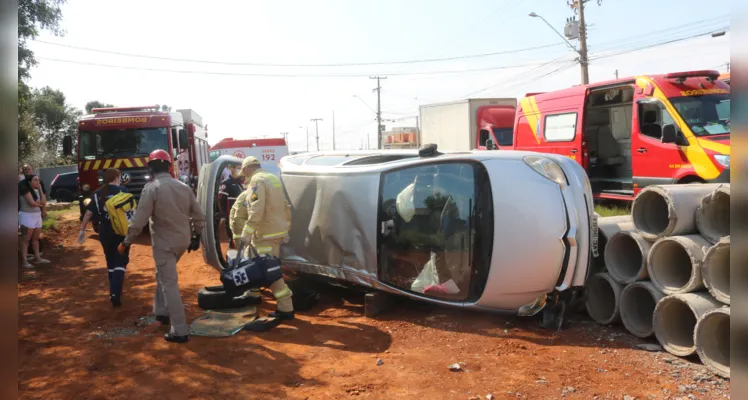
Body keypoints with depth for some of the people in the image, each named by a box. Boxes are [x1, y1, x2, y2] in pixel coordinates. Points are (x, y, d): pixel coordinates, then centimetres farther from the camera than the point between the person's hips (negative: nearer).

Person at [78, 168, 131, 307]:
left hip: (105, 232, 4)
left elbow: (88, 213, 3)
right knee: (120, 262, 0)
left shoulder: (98, 193, 5)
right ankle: (115, 293, -16)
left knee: (110, 262, 19)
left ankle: (114, 292, 26)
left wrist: (82, 230, 8)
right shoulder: (123, 190, -4)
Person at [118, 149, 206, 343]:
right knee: (163, 276, 28)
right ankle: (162, 312, 36)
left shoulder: (151, 188, -13)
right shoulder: (184, 187, 4)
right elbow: (199, 216, 6)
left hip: (164, 242, -7)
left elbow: (139, 220, -15)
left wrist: (127, 242, -3)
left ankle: (180, 331, -4)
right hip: (183, 240, 7)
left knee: (169, 284, -4)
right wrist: (196, 236, 19)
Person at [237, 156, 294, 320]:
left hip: (267, 233, -10)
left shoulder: (257, 181, -13)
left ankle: (286, 309, -5)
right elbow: (285, 206, 18)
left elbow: (256, 211, -24)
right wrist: (286, 228, 23)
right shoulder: (273, 178, 15)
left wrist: (246, 233, -23)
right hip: (277, 229, 10)